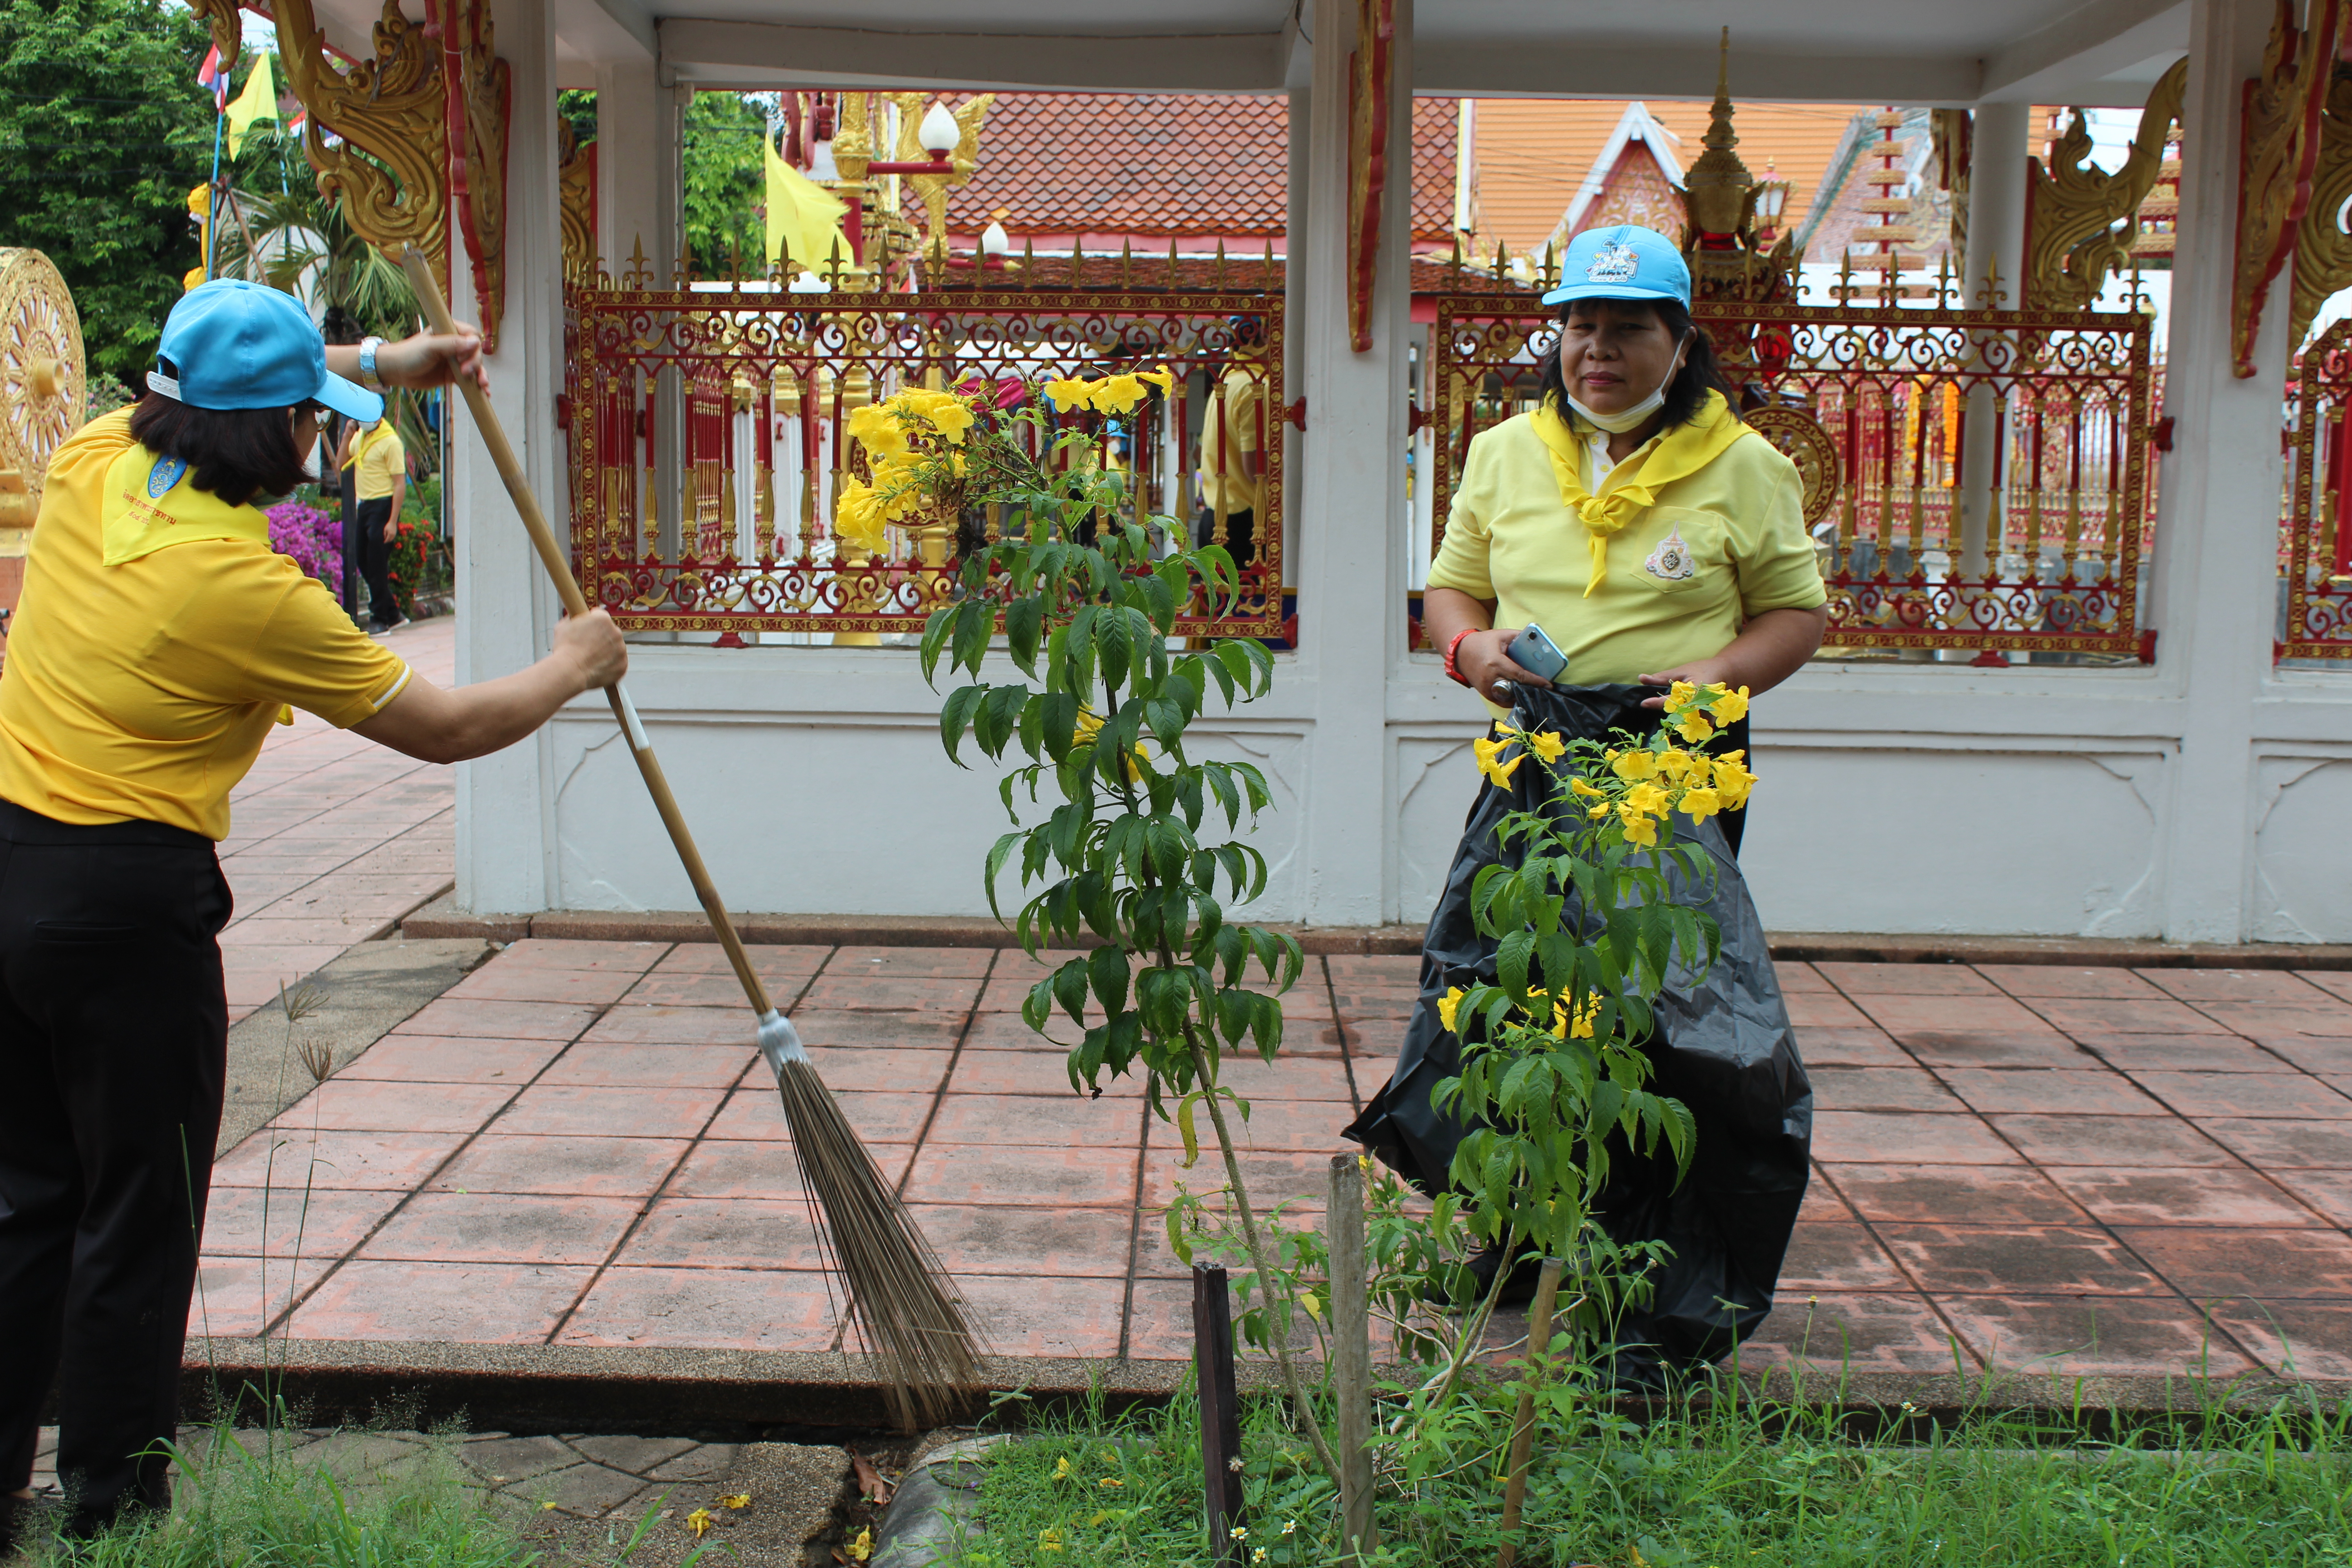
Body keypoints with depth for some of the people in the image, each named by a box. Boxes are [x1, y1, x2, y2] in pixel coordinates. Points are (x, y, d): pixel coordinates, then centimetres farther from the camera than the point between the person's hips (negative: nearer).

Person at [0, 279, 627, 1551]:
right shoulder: (251, 590, -18)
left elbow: (210, 389, 25)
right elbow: (444, 729, -9)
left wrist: (384, 364, 22)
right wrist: (571, 667, 8)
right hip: (129, 904, -8)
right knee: (137, 1225, 7)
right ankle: (112, 1510, 19)